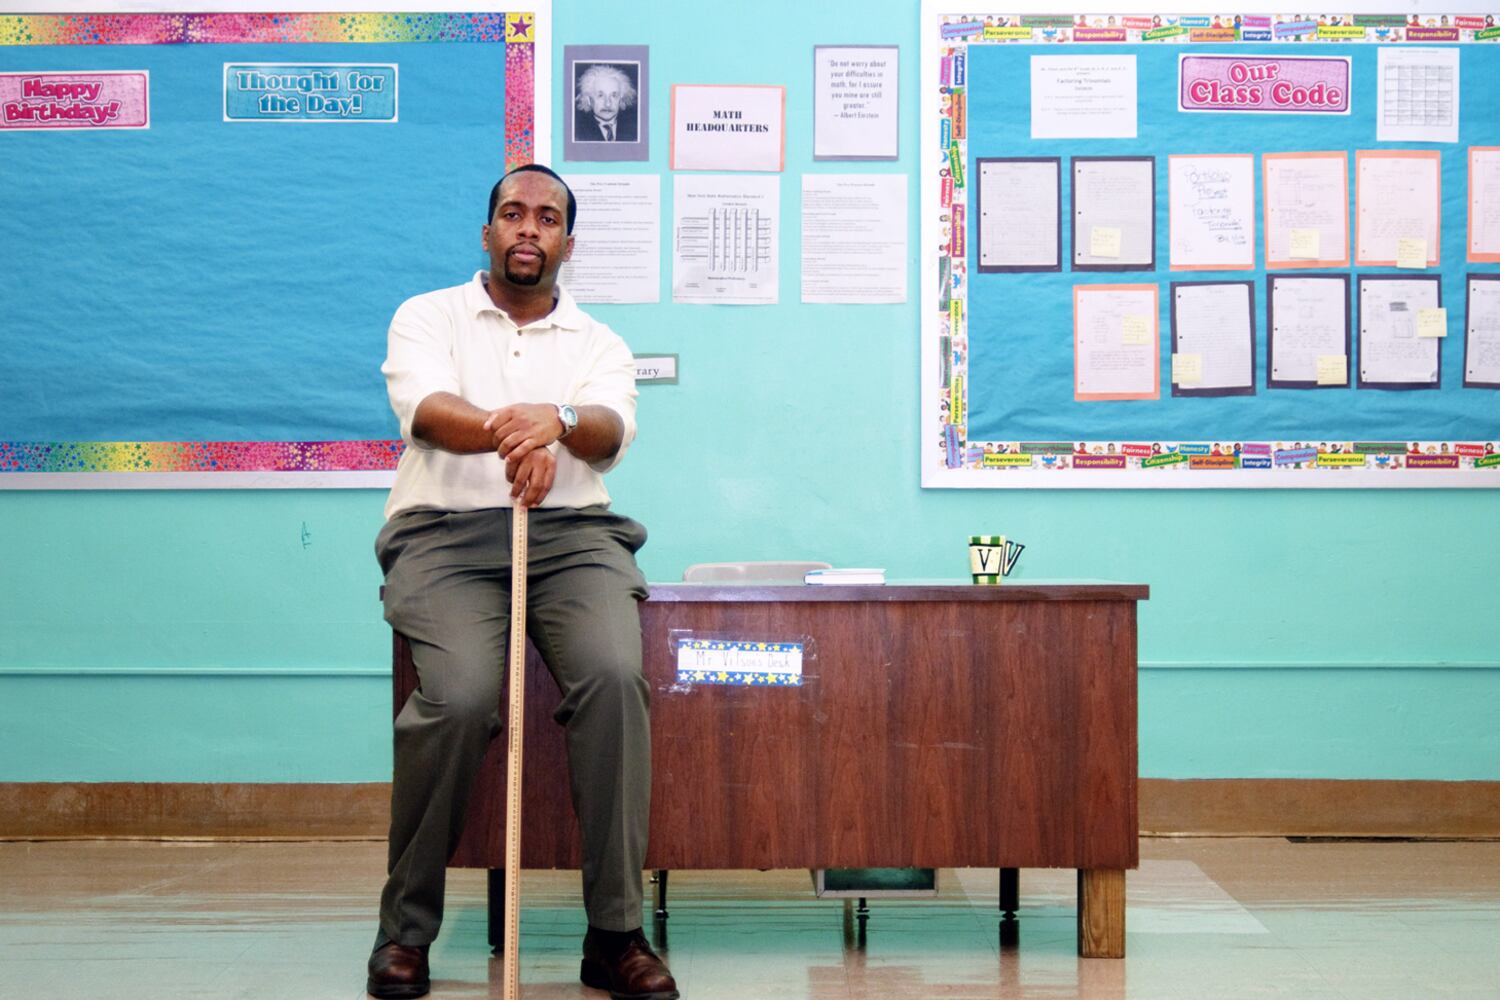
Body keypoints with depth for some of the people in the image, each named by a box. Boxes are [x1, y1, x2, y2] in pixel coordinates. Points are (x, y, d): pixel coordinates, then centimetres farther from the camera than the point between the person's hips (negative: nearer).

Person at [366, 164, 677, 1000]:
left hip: (572, 533, 2)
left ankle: (616, 933, -20)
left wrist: (556, 420, -31)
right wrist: (509, 434, -31)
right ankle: (405, 930, -10)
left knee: (615, 678, -28)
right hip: (447, 530, -2)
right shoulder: (429, 317, 13)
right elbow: (425, 407, -9)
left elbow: (611, 431, -5)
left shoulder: (599, 343, 17)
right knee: (460, 697, -29)